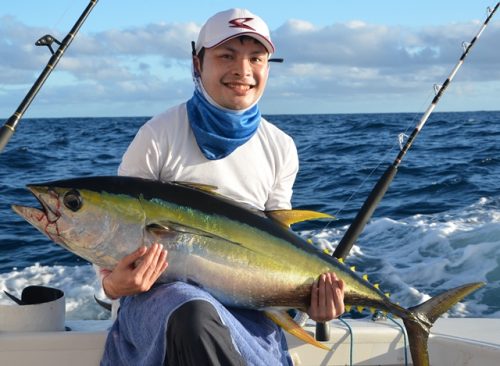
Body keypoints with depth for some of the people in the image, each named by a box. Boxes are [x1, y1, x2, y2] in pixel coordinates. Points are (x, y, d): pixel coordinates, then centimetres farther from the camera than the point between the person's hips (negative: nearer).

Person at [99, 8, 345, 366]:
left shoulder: (281, 148, 4)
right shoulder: (159, 136, -8)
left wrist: (308, 293, -8)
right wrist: (112, 283, -24)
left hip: (246, 304, 2)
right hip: (160, 292, -2)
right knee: (195, 315, -37)